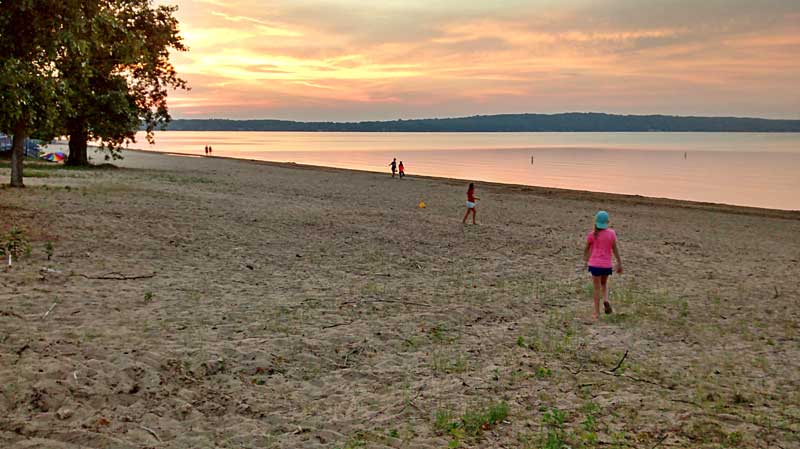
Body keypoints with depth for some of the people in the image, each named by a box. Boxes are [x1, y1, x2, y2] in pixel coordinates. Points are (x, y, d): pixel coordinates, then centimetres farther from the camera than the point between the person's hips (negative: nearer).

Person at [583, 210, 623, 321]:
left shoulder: (592, 234, -6)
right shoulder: (611, 233, -4)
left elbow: (587, 249, 4)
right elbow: (615, 249, -4)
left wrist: (585, 259, 22)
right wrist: (619, 264, 2)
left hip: (595, 264, -2)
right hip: (607, 264, 2)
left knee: (597, 288, 5)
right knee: (604, 284, 24)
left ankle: (596, 312, 7)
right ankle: (606, 300, -1)